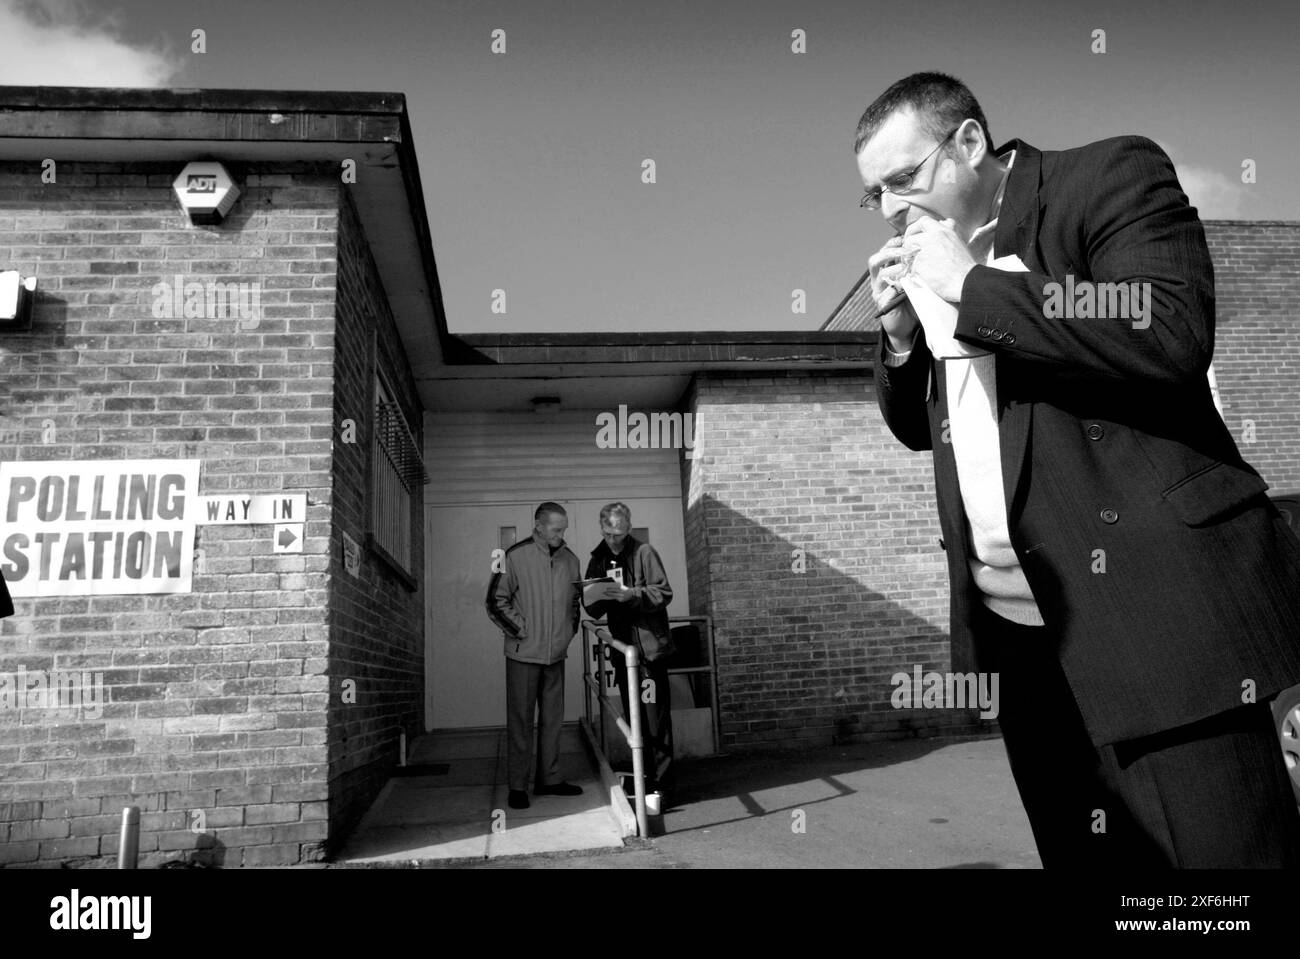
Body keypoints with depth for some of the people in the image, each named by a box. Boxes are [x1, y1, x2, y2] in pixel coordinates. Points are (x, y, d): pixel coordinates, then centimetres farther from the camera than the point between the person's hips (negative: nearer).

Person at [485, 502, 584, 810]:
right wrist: (520, 631, -8)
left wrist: (569, 631, 10)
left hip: (556, 654, 5)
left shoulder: (570, 559, 5)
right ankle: (517, 786, 11)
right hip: (524, 654, -5)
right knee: (520, 720, 2)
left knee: (552, 718, 12)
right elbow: (496, 601, -6)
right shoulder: (516, 556, -8)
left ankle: (549, 779, 24)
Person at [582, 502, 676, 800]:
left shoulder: (644, 553, -7)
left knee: (655, 717, -4)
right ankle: (642, 775, 25)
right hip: (622, 648, 6)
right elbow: (594, 611, 10)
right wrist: (594, 598, -13)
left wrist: (629, 594, -25)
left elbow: (664, 594, -13)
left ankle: (661, 782, 2)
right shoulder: (598, 560, 9)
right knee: (633, 717, 13)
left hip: (650, 647, -6)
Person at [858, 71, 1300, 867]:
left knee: (1227, 846, -1)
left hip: (1159, 607, -6)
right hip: (1028, 633, 6)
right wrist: (900, 331, 3)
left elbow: (1174, 333, -20)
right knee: (1079, 852, 13)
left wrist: (969, 284, -15)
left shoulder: (1109, 176, -3)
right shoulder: (927, 266, 16)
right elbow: (919, 427, 21)